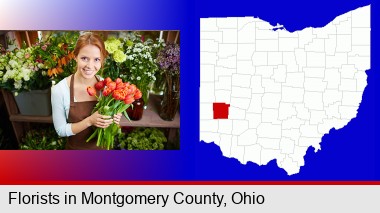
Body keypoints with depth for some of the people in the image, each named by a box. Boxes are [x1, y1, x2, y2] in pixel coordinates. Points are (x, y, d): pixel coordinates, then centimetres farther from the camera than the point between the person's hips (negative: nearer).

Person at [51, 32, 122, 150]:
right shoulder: (59, 90, -21)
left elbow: (108, 115, 3)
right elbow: (61, 130, -15)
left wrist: (114, 119, -19)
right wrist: (89, 121, -28)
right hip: (76, 148, -2)